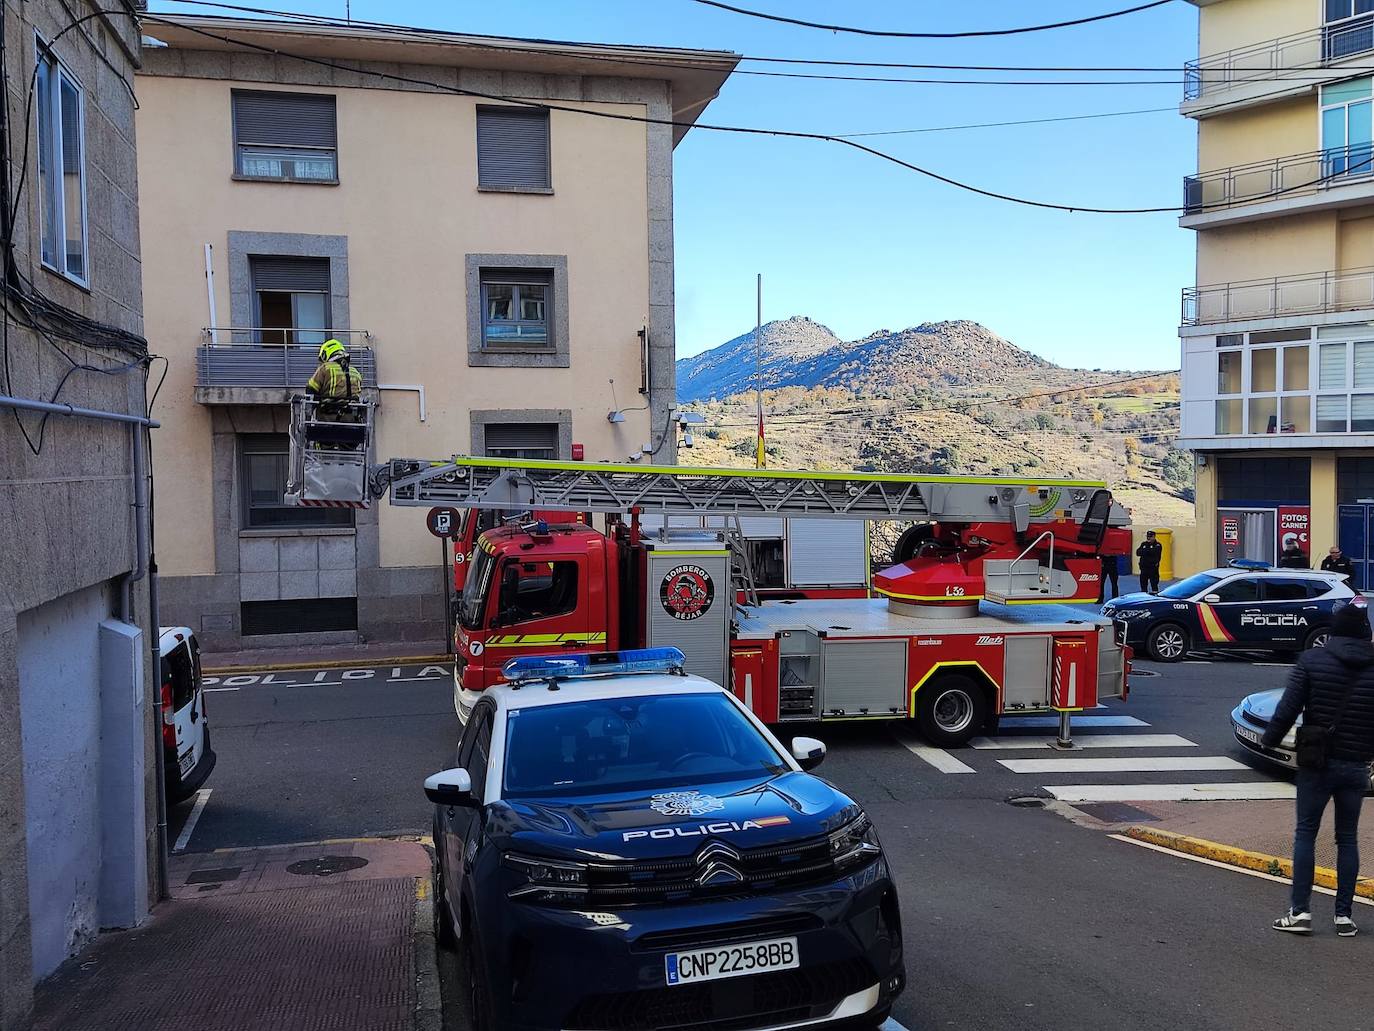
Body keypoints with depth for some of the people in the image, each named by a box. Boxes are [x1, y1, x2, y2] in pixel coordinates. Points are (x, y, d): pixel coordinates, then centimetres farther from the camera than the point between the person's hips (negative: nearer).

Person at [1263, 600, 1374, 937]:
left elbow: (1288, 708, -10)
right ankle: (1344, 915, 13)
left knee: (1305, 833, 5)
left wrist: (1269, 740, 2)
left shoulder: (1312, 660, -7)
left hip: (1317, 763, -2)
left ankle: (1300, 911, 2)